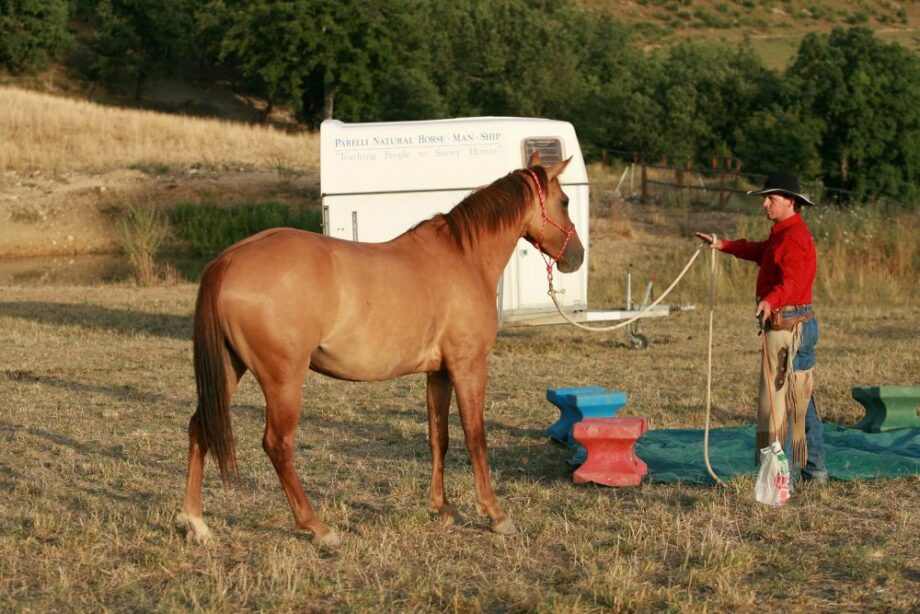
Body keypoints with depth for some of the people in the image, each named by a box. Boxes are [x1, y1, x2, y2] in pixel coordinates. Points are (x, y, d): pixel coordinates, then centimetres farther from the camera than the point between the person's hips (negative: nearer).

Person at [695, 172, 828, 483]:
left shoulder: (794, 237, -17)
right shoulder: (784, 234, 17)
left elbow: (791, 279, -35)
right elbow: (759, 250, 36)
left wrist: (770, 301, -52)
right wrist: (722, 245, 37)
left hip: (786, 325, -11)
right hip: (804, 324, 11)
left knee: (776, 399, -9)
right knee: (802, 399, 16)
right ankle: (814, 468, 23)